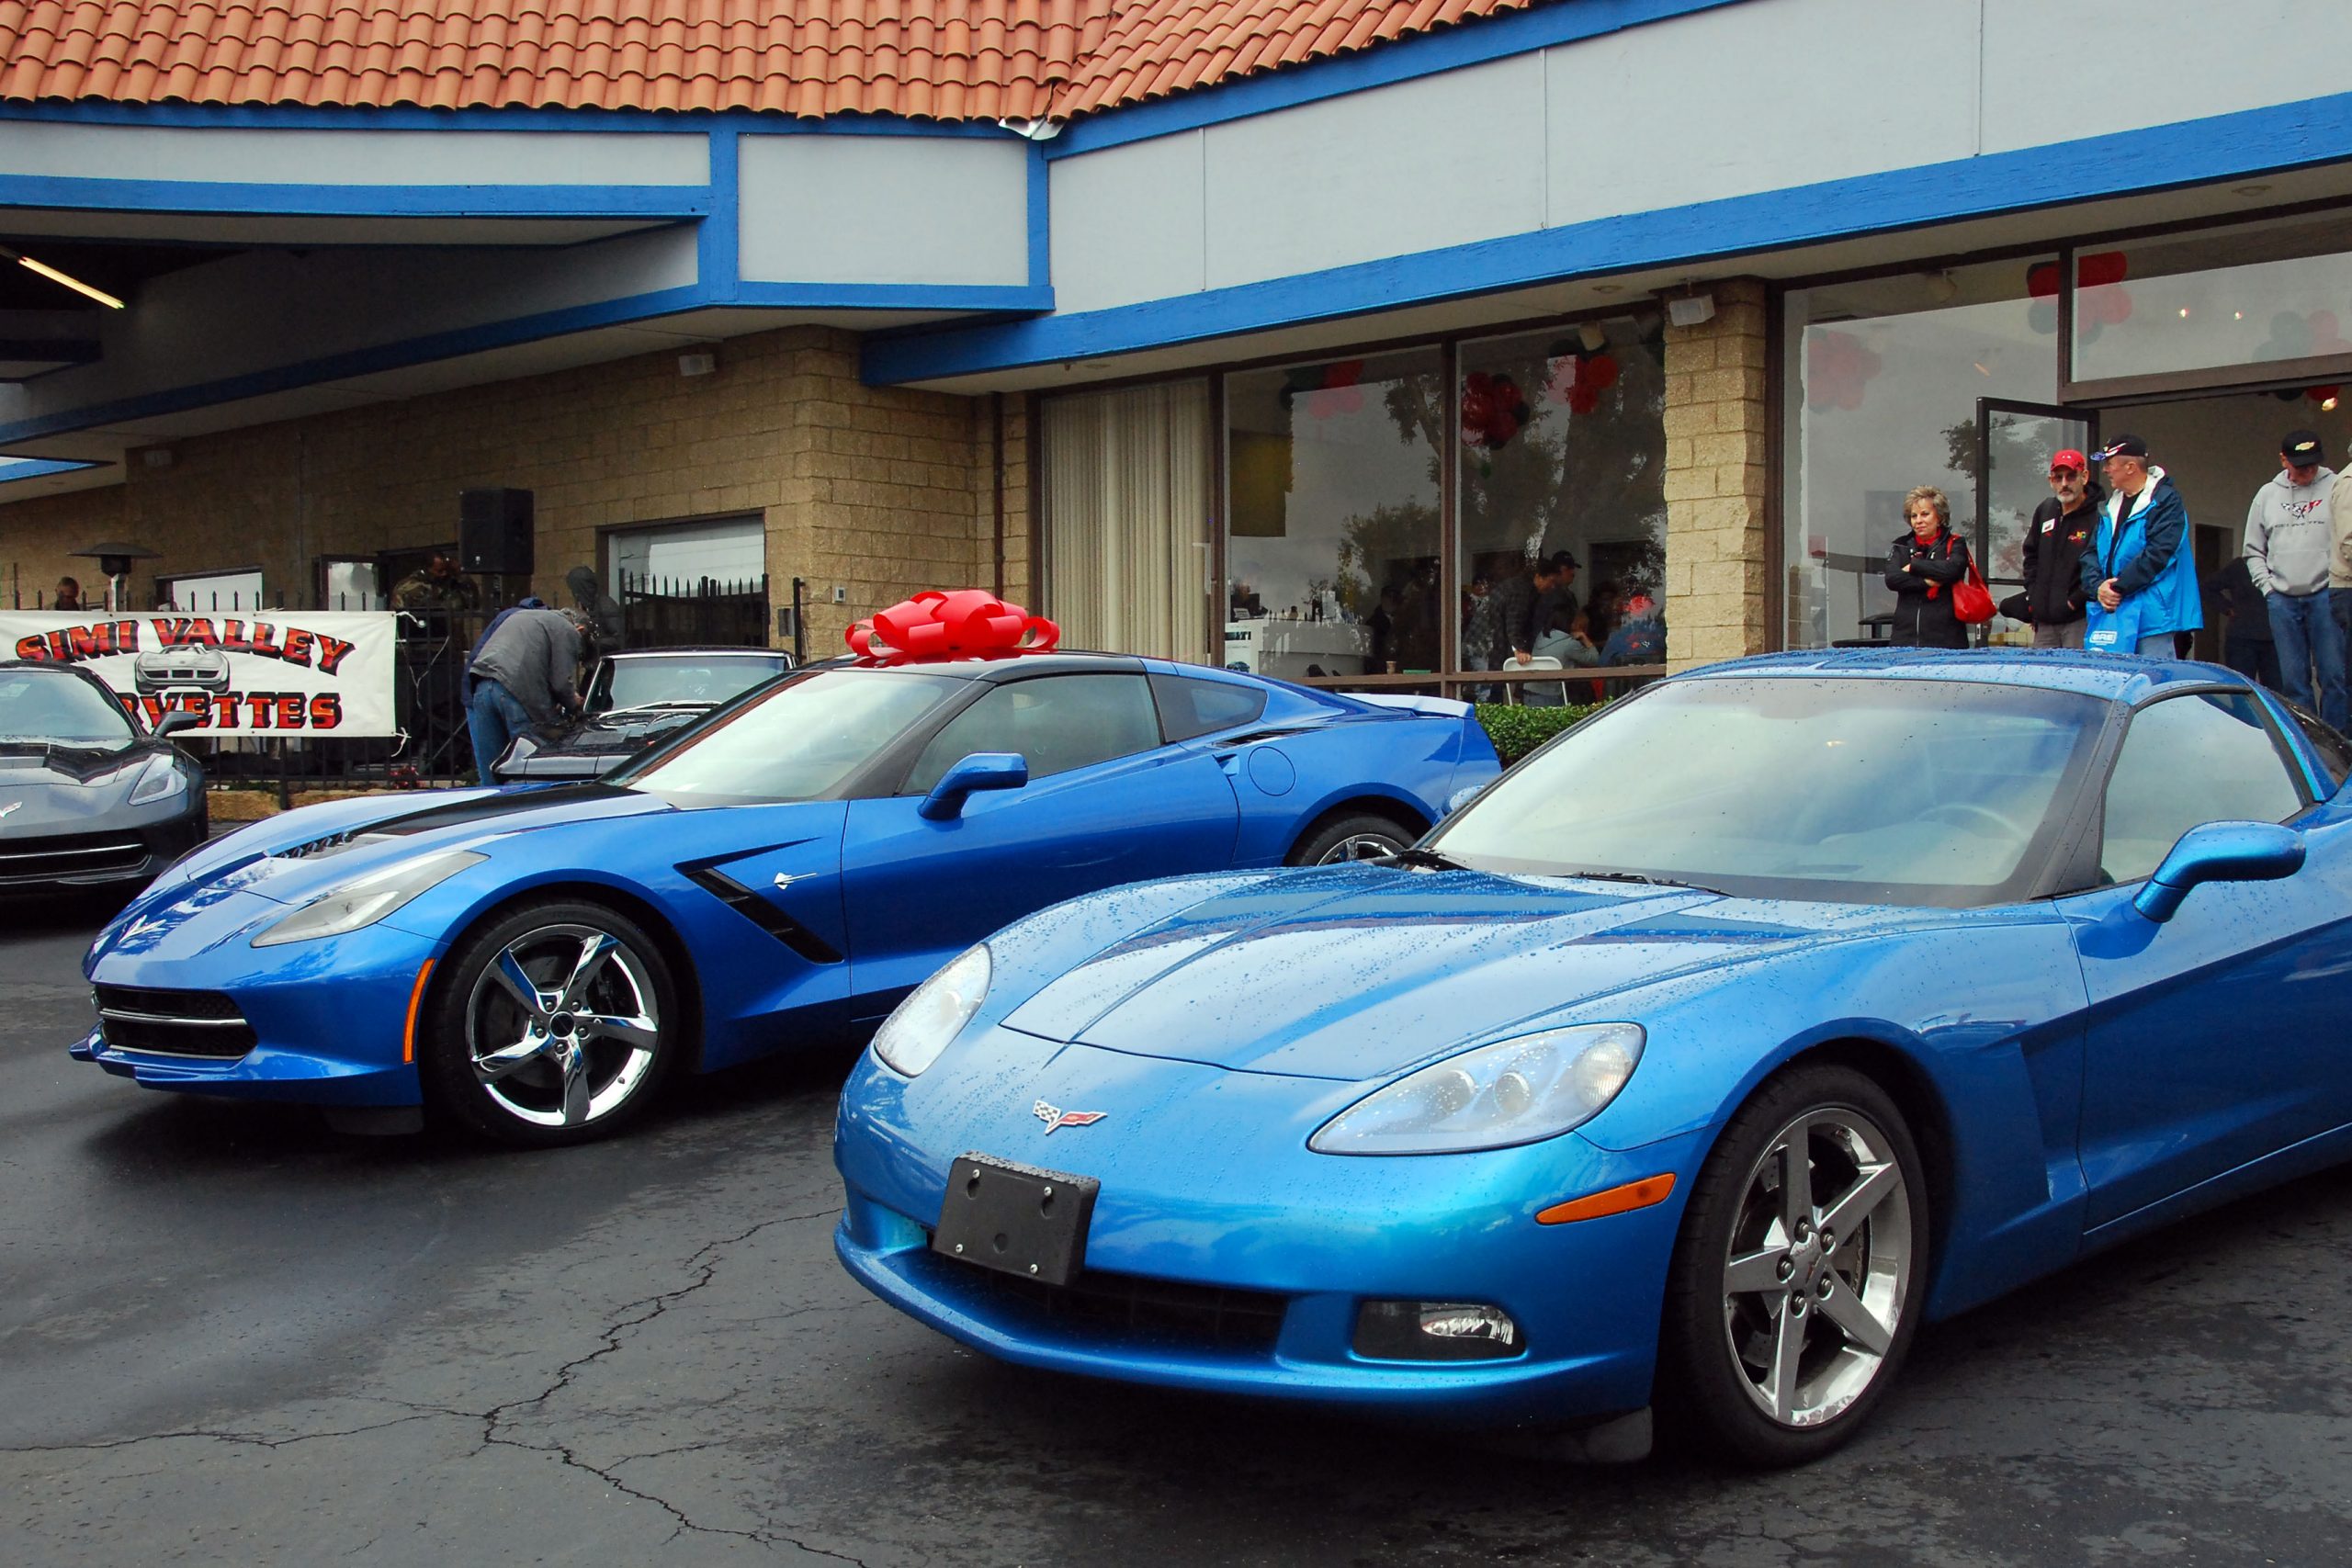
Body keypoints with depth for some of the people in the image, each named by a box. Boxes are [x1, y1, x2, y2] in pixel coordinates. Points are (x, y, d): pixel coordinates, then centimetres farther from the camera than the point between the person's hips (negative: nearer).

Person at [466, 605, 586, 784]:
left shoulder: (522, 615, 32)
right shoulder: (567, 631, 8)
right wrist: (573, 704, 18)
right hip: (517, 691, -7)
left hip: (482, 687, 7)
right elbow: (560, 682, -1)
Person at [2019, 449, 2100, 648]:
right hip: (2045, 620, 7)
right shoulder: (2045, 511, 13)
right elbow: (2031, 555, 23)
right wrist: (2033, 595, 12)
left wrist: (2075, 601, -14)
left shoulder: (2099, 516, -12)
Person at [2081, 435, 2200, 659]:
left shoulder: (2166, 500, -5)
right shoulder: (2111, 506, 18)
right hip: (2108, 615, 7)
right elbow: (2091, 553, 14)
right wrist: (2097, 587, -5)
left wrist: (2118, 588, -14)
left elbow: (2158, 554, -15)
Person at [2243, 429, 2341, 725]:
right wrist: (2267, 586, 5)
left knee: (2333, 675, -5)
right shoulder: (2267, 495, 13)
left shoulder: (2336, 488, 2)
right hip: (2282, 599, 3)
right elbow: (2254, 550, 17)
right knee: (2293, 679, 5)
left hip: (2325, 597, -3)